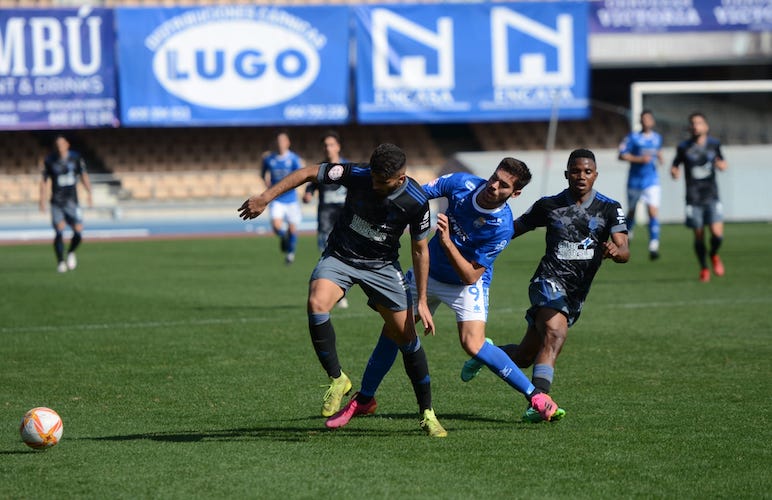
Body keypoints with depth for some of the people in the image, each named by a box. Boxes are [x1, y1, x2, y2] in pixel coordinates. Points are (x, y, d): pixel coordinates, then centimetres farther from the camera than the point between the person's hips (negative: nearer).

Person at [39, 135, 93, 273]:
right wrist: (42, 199, -1)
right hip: (57, 203, -2)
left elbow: (83, 176, 13)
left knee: (78, 232, -5)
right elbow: (44, 181, 6)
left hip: (72, 201, 2)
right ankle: (60, 261, -5)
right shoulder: (49, 161, 0)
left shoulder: (76, 158, 4)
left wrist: (89, 194, 4)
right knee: (59, 231, -15)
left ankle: (71, 253, 25)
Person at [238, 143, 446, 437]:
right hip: (340, 257, 0)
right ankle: (337, 379, -12)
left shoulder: (416, 201, -19)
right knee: (317, 304, -30)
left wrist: (422, 300, -5)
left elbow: (420, 249, -6)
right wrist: (265, 198, -15)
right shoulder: (356, 175, -22)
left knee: (407, 337, -1)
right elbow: (309, 173, -10)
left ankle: (427, 413, 16)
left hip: (382, 265, 0)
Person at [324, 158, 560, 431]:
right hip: (429, 272, 5)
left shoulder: (502, 228, -30)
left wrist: (447, 242, -39)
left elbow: (470, 276, -28)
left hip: (467, 283, -4)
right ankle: (363, 399, 21)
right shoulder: (462, 183, -19)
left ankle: (536, 396, -8)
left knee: (473, 345, -22)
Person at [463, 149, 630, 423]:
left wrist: (616, 251, -33)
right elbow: (513, 229, 13)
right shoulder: (549, 205, 2)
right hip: (549, 280, -3)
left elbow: (624, 252, -9)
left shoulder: (610, 209, 2)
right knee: (556, 332, -32)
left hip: (577, 294, 3)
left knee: (525, 356, 6)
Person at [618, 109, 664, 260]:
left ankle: (654, 246, -18)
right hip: (635, 180, -1)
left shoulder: (657, 138, 7)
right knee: (631, 212, 14)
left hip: (652, 181, 1)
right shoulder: (633, 137, -5)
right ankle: (627, 234, 43)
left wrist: (660, 158, 6)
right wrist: (639, 159, -19)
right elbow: (622, 155, -9)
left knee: (653, 212, -14)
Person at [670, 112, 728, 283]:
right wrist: (674, 172, -14)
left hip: (711, 196, 1)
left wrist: (721, 165, -4)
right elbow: (674, 167, 8)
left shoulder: (714, 144, 6)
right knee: (699, 235, 1)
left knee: (717, 233, -12)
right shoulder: (684, 147, 1)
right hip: (693, 197, -1)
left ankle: (714, 255, 21)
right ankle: (704, 268, 22)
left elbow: (723, 164, 19)